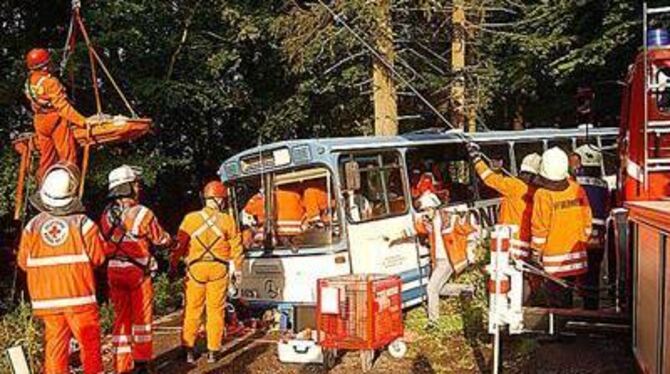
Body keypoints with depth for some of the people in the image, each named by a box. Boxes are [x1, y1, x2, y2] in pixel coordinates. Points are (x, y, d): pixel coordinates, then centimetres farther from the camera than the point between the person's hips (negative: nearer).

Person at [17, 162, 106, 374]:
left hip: (46, 299, 3)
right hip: (80, 296, -2)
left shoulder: (32, 226, -5)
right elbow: (98, 258, -7)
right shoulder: (83, 224, -12)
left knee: (55, 343, 10)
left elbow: (23, 262, 4)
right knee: (89, 342, 10)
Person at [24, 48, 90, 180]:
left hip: (40, 122, 8)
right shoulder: (49, 82, -19)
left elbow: (35, 105, 14)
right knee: (68, 156, -4)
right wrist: (81, 121, -22)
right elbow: (62, 106, -22)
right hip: (55, 120, -8)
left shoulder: (29, 82, 7)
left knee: (47, 157, 15)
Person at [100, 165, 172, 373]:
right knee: (141, 316, 9)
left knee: (121, 317, 11)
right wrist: (172, 240, 18)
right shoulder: (142, 213, -15)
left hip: (114, 270, 5)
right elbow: (160, 239, -2)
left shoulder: (107, 214, 1)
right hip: (137, 271, -4)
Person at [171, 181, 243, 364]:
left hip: (196, 268, 0)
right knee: (216, 310, 7)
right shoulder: (227, 220, -2)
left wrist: (173, 266, 13)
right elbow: (236, 247, 3)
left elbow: (180, 245, 2)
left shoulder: (190, 218, -1)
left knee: (193, 309, 9)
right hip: (219, 269, 0)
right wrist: (238, 268, 15)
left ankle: (188, 349, 11)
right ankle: (213, 351, 11)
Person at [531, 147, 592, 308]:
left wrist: (537, 252, 0)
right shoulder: (578, 190, -3)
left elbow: (539, 229, -13)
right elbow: (587, 223, 5)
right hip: (575, 257, 5)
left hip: (554, 260, -5)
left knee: (557, 302, 3)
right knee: (567, 295, 18)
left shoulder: (543, 195, -16)